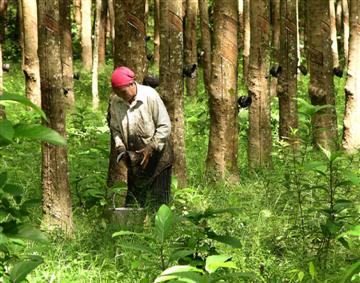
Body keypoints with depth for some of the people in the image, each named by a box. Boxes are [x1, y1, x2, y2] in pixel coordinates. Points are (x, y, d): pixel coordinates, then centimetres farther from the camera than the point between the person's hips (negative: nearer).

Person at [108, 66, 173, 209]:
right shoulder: (115, 102, -2)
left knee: (158, 202, -5)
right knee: (132, 201, 7)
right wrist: (120, 148, -6)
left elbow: (165, 126, -13)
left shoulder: (150, 96, -16)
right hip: (134, 160, 5)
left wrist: (151, 148, -19)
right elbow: (115, 128, 10)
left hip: (157, 157, -5)